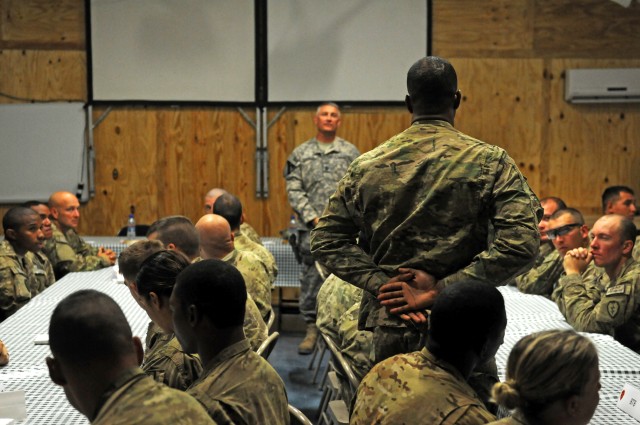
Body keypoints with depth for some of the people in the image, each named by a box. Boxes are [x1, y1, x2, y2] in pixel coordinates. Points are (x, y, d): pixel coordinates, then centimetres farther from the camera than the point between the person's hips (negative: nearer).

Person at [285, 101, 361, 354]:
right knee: (311, 279, 2)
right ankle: (311, 328, 10)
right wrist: (313, 218, -7)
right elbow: (294, 191, 3)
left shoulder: (351, 153, 8)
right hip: (311, 228, 0)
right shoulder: (300, 154, 8)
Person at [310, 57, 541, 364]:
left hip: (388, 329, 3)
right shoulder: (490, 162, -5)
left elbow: (325, 240, 5)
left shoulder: (367, 166, 4)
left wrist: (383, 285, -4)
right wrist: (440, 288, -14)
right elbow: (522, 244, -15)